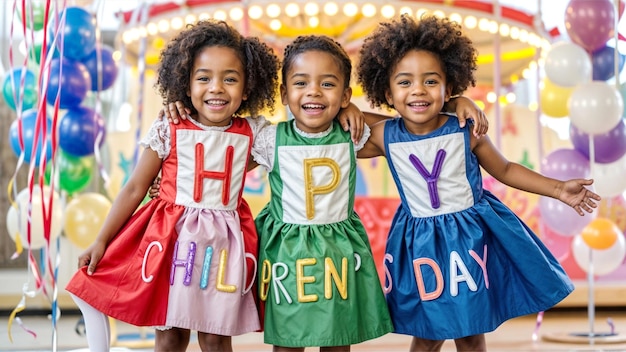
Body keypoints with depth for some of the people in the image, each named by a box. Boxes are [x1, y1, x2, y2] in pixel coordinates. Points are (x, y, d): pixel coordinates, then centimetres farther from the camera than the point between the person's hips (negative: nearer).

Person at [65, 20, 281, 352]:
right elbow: (135, 188, 0)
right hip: (172, 237, -1)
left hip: (223, 242, 1)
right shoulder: (168, 131, -5)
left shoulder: (253, 132, 0)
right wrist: (101, 240, 1)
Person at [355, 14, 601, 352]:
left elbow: (505, 170, 3)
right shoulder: (385, 136, -10)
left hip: (470, 233, 0)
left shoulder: (465, 130, -12)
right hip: (420, 243, 1)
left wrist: (558, 189, 1)